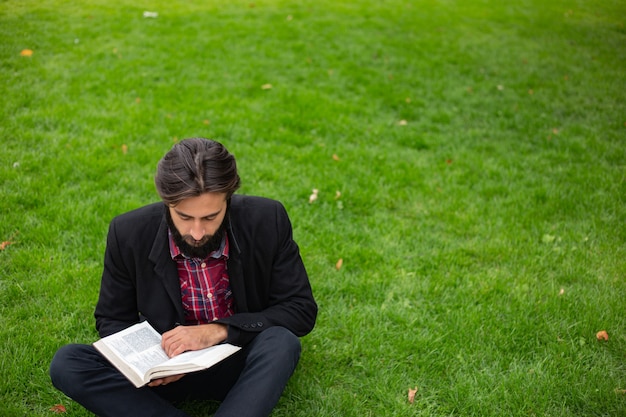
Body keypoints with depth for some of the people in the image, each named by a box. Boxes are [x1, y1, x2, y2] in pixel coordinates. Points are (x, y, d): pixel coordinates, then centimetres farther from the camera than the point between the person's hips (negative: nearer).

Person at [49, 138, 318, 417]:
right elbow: (112, 320, 1)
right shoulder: (129, 234, -13)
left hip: (242, 365, -1)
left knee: (281, 341, -34)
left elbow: (302, 310, -12)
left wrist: (218, 331, -24)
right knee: (65, 363, -19)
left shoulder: (268, 221, -17)